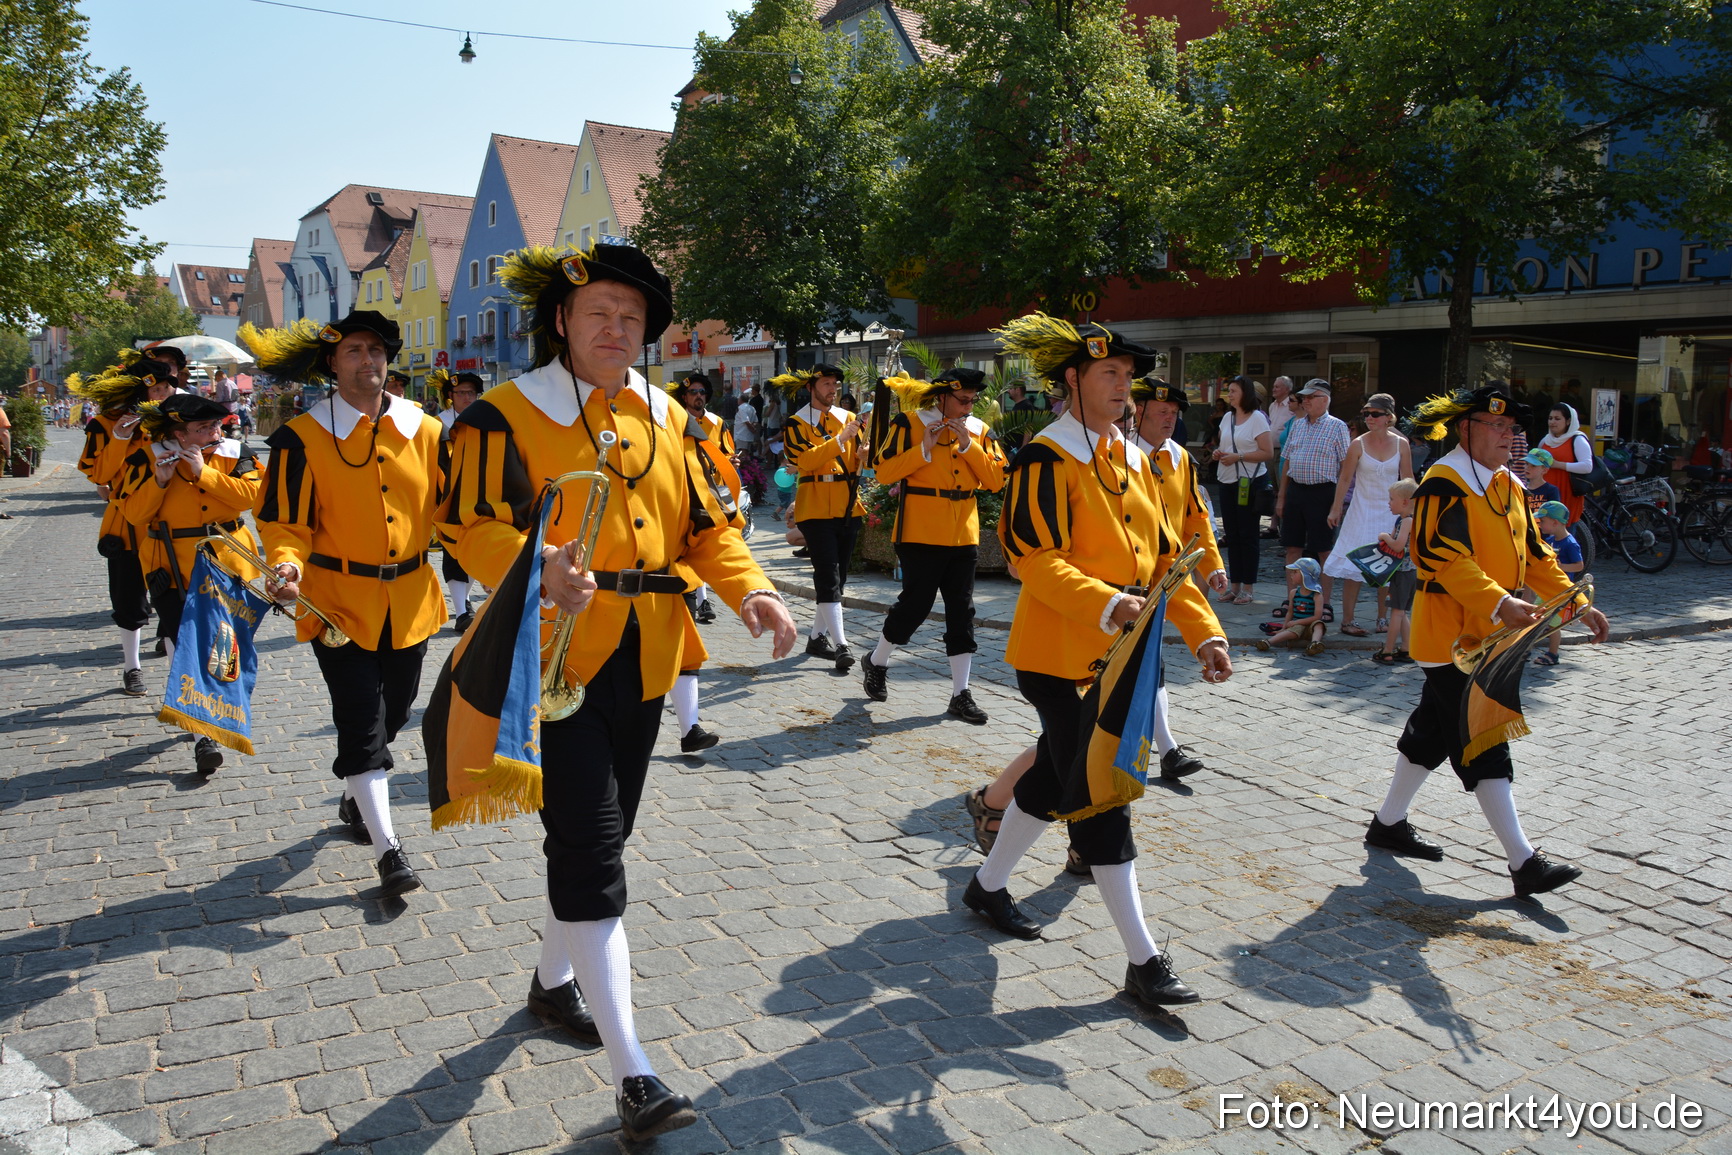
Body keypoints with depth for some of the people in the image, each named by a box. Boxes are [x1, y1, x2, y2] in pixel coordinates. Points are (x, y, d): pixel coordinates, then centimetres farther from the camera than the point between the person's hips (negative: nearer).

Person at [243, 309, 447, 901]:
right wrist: (286, 563, -25)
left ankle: (354, 797, 44)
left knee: (393, 711, 17)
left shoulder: (423, 428, 3)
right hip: (338, 601, -4)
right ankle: (388, 849, 1)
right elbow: (286, 521, -5)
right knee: (361, 723, -5)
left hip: (410, 600, 4)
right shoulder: (304, 437, -7)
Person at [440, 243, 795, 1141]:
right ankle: (632, 1074, -5)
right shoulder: (506, 415, -6)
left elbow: (706, 524, 10)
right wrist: (538, 568, -35)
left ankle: (554, 982, 43)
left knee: (598, 835, 18)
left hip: (642, 664, 6)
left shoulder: (668, 419, 10)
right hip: (553, 655, -6)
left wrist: (751, 591, -8)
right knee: (592, 850, -10)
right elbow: (471, 524, -15)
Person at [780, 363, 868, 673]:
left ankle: (817, 637, 23)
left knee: (839, 576, 10)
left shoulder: (848, 417, 12)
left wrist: (864, 449, -15)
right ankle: (841, 646, -14)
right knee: (828, 577, -11)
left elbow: (860, 461, 8)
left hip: (848, 505, 6)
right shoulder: (796, 423, -2)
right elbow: (806, 460, -17)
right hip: (817, 507, -6)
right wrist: (841, 439, -23)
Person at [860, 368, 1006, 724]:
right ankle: (875, 663, 25)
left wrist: (968, 446, -11)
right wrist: (924, 449, -17)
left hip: (964, 535, 5)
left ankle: (961, 695, 11)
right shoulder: (909, 423, -4)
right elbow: (883, 472, -9)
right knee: (915, 604, -2)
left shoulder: (978, 430, 8)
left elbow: (996, 480, 0)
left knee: (962, 613, 5)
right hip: (920, 534, -4)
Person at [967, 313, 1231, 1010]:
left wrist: (1203, 632, 4)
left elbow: (1163, 556, 13)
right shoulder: (1046, 458, -13)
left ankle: (988, 886, 40)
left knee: (1056, 778, 19)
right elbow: (1033, 557, -22)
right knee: (1100, 797, -5)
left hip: (1117, 655, 8)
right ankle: (1142, 960, 3)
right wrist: (1108, 605, -35)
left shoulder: (1134, 460, 12)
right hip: (1058, 655, -8)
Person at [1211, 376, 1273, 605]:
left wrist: (1237, 457, -19)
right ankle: (1235, 585, 15)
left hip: (1250, 483, -7)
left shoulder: (1257, 418, -8)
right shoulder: (1228, 417, 13)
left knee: (1247, 535, -3)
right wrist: (1218, 453, 0)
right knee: (1232, 534, 8)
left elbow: (1268, 452, -13)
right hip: (1228, 482, 7)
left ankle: (1248, 587, 3)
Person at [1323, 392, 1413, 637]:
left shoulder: (1401, 444, -1)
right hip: (1362, 511, -2)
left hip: (1391, 512, 2)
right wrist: (1336, 510, -2)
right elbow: (1345, 479, -1)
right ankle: (1347, 621, 2)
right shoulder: (1358, 444, -6)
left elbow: (1408, 480, 6)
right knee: (1353, 565, -5)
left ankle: (1383, 619, 20)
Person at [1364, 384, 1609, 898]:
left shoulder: (1507, 486, 13)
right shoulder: (1443, 486, -16)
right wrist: (1500, 604, -37)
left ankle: (1388, 823, 31)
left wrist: (1577, 603, 7)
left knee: (1433, 732, 18)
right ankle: (1523, 863, -3)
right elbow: (1448, 561, -26)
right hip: (1449, 636, -10)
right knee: (1482, 746, -7)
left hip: (1487, 636, 10)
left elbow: (1533, 554, 16)